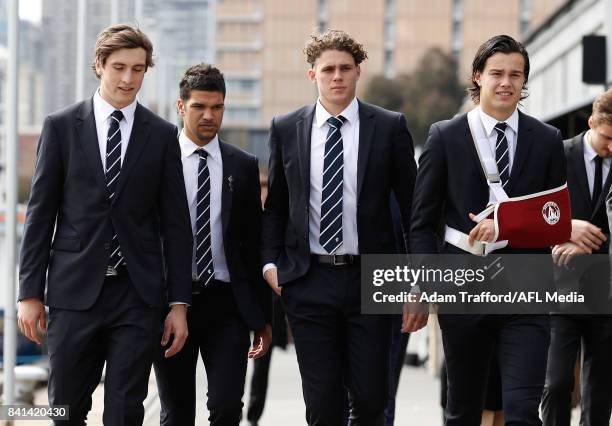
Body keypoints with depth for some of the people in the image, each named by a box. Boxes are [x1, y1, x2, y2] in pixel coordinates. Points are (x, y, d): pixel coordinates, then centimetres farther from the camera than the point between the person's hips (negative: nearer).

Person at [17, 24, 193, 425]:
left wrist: (180, 303, 1)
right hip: (75, 290, 0)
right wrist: (30, 292, 0)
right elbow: (40, 214, 4)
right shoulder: (61, 126, 4)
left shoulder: (162, 135, 6)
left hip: (138, 294, 0)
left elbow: (175, 223, 6)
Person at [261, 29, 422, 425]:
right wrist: (270, 262, 2)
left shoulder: (390, 127, 2)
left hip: (369, 280, -1)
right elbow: (275, 205, 15)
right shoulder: (285, 129, 7)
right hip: (309, 282, 1)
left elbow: (412, 207, 4)